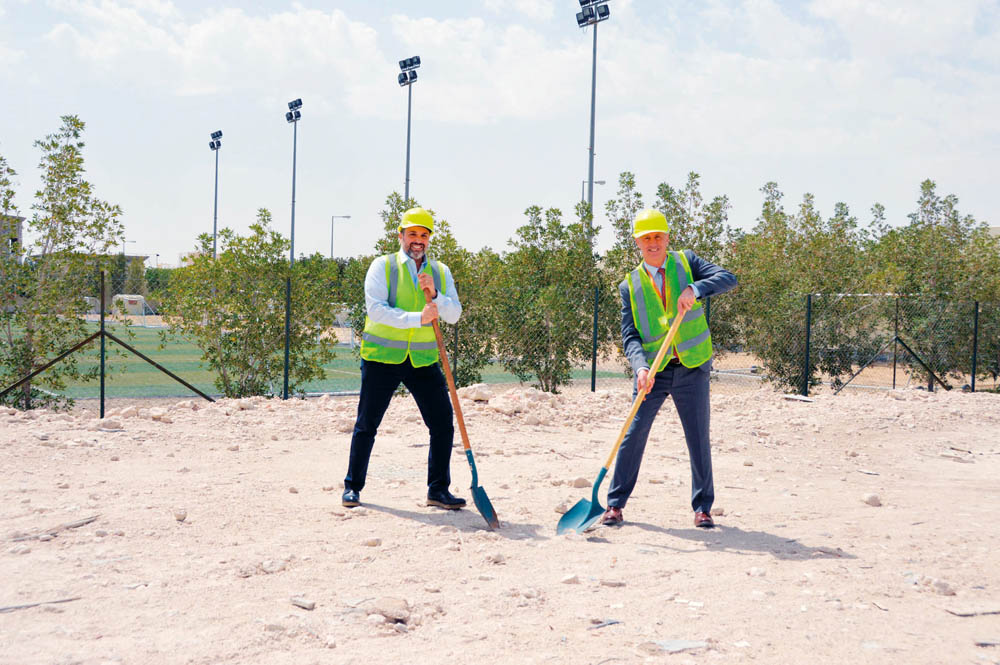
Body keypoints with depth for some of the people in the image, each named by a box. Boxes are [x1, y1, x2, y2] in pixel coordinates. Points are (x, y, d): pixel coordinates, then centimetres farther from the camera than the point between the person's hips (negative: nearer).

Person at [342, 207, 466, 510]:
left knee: (443, 423, -2)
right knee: (367, 425, 3)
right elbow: (376, 309, -15)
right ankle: (353, 487, 18)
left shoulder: (441, 272, 11)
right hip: (382, 357, -3)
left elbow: (454, 314, 2)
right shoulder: (382, 266, -1)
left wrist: (435, 294, -16)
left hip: (423, 360, 3)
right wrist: (418, 319, -22)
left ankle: (438, 490, 10)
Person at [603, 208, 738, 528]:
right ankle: (615, 504, 8)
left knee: (698, 438, 2)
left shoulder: (686, 262, 3)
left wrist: (695, 289, -29)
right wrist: (641, 367, -23)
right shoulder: (630, 285, 4)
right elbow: (630, 335, -4)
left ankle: (703, 507, 14)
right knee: (634, 434, -2)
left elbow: (728, 278, -10)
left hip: (692, 368, 0)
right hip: (652, 370, 1)